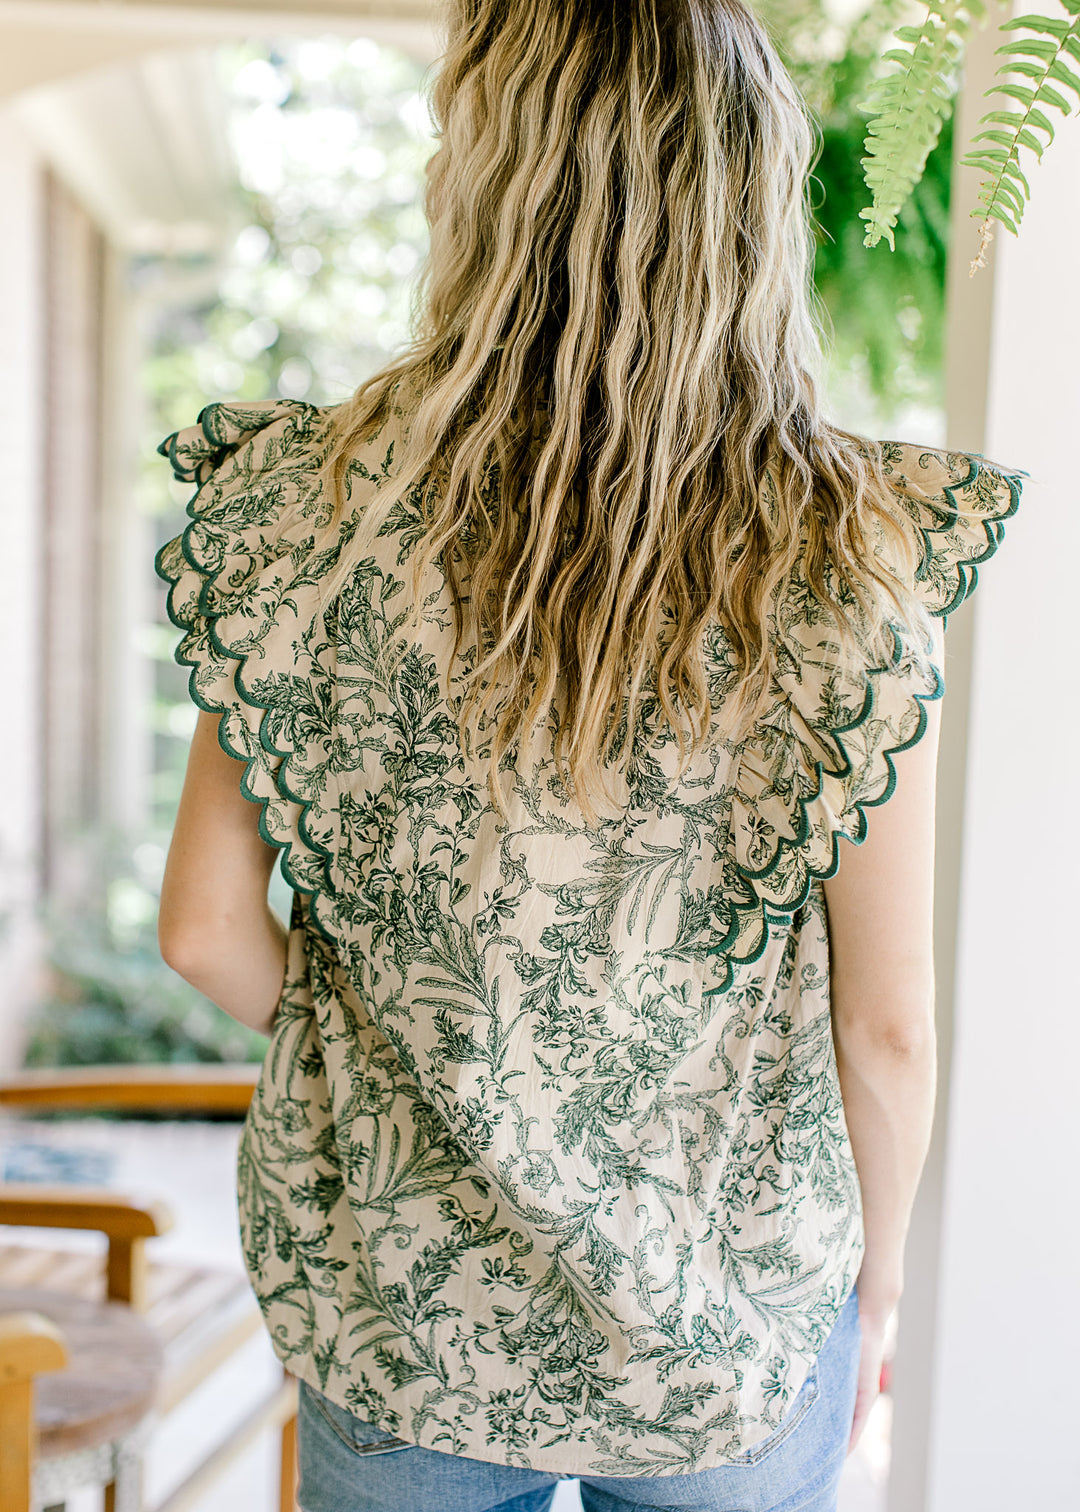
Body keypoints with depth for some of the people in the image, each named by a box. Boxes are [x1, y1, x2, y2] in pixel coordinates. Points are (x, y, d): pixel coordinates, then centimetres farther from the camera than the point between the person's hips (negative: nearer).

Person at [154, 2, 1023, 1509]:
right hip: (733, 1331, 0)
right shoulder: (852, 556, -19)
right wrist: (874, 1284, 6)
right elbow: (888, 1024, -12)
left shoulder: (315, 511, -16)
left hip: (396, 1311, 1)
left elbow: (208, 929, -9)